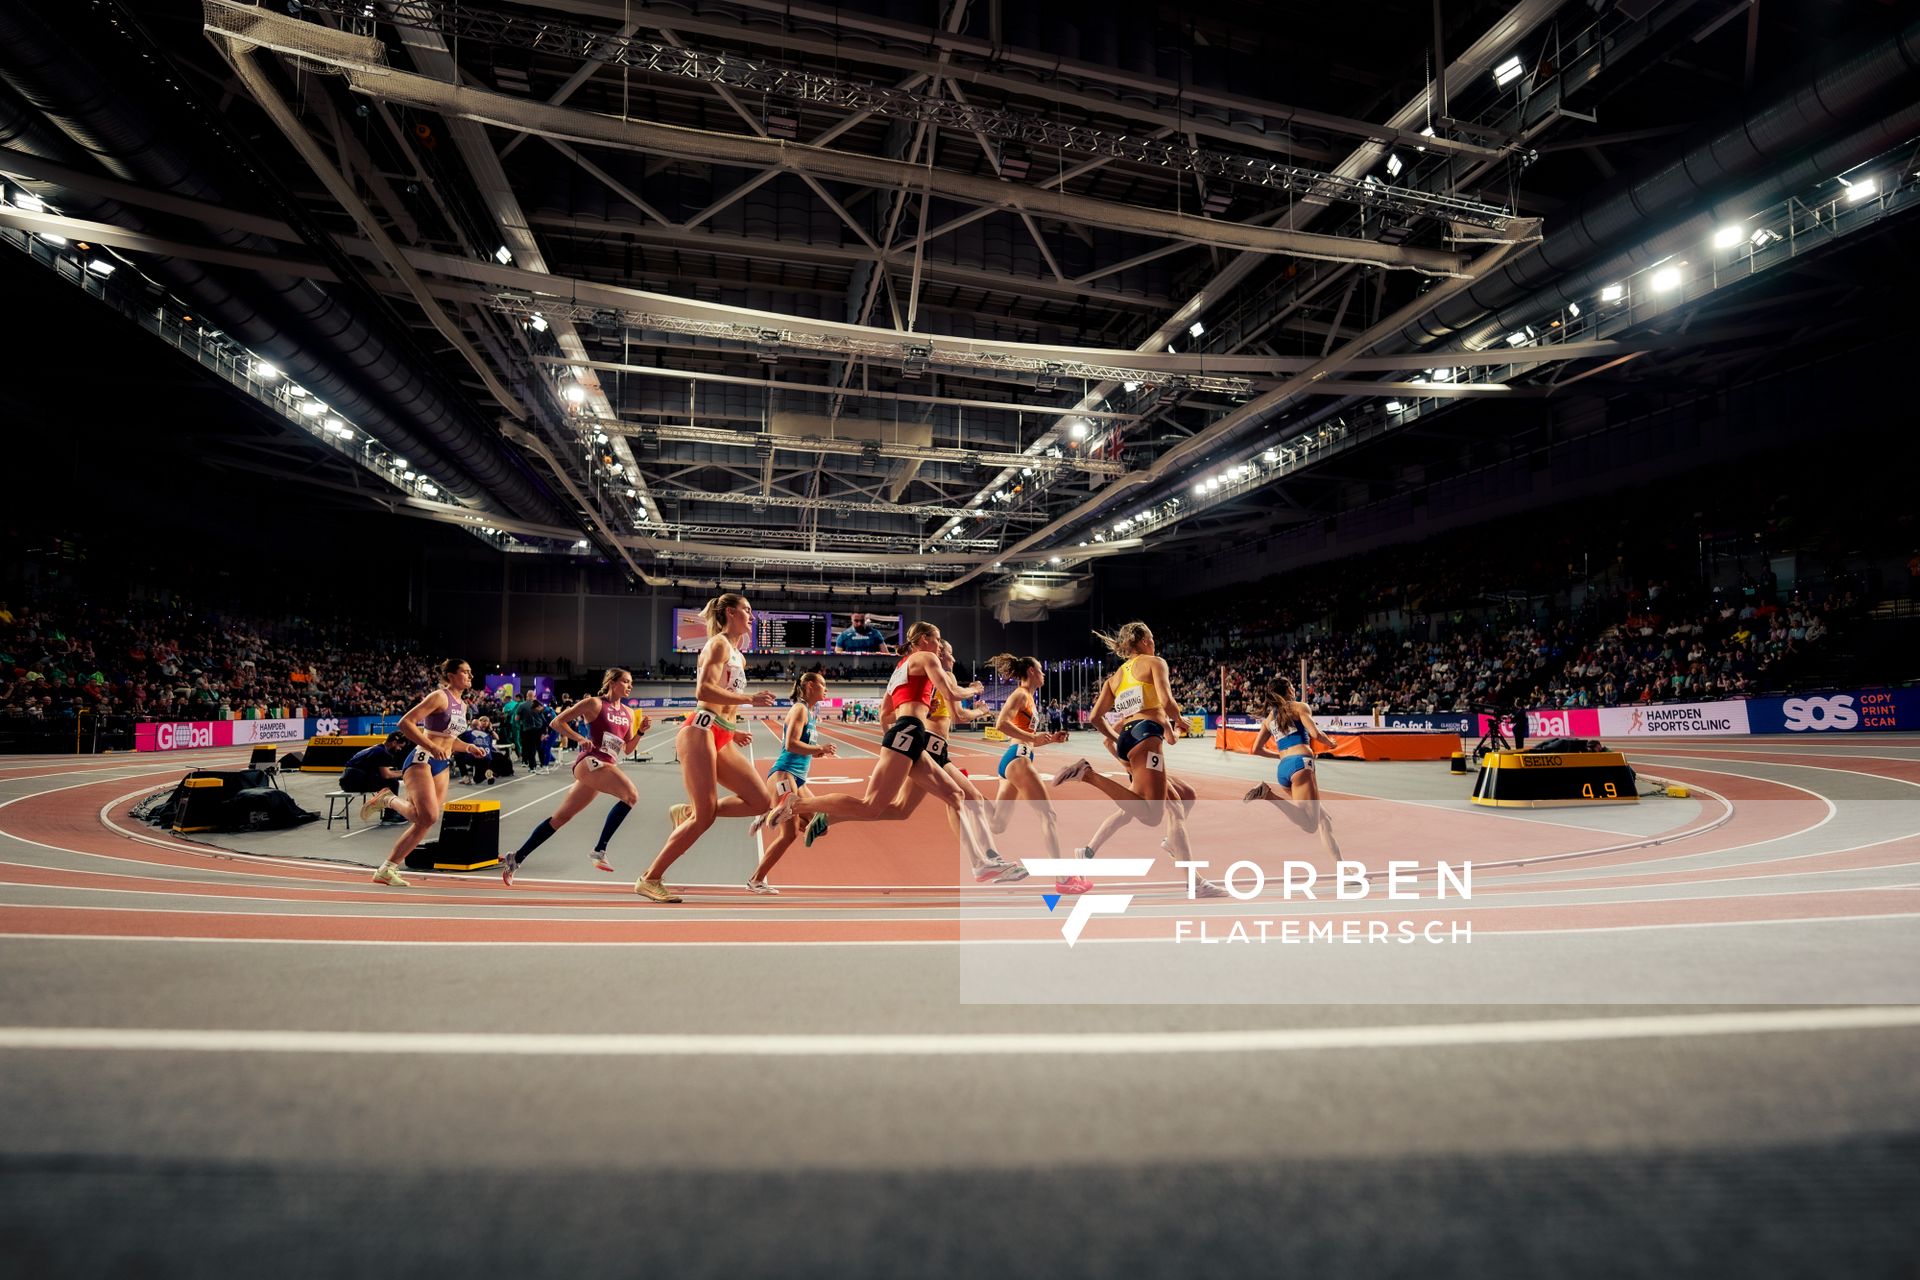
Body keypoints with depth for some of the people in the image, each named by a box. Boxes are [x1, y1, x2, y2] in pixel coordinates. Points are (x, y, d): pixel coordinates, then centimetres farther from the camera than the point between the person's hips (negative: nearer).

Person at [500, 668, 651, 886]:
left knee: (562, 816, 12)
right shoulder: (595, 704, -3)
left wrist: (641, 731, 2)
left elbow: (627, 749, 18)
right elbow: (558, 721, 0)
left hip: (606, 768, 8)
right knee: (631, 794, -27)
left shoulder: (628, 713, 16)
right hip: (590, 763, -7)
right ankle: (599, 851, -21)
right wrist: (580, 739, -12)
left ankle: (516, 858, 23)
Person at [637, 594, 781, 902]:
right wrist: (750, 699, -16)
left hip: (722, 741, 9)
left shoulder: (737, 655, 23)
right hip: (700, 731, -9)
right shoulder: (719, 644, -4)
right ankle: (649, 880, 2)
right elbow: (703, 691, -18)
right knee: (704, 817, -12)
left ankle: (687, 812, 8)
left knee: (763, 801, -4)